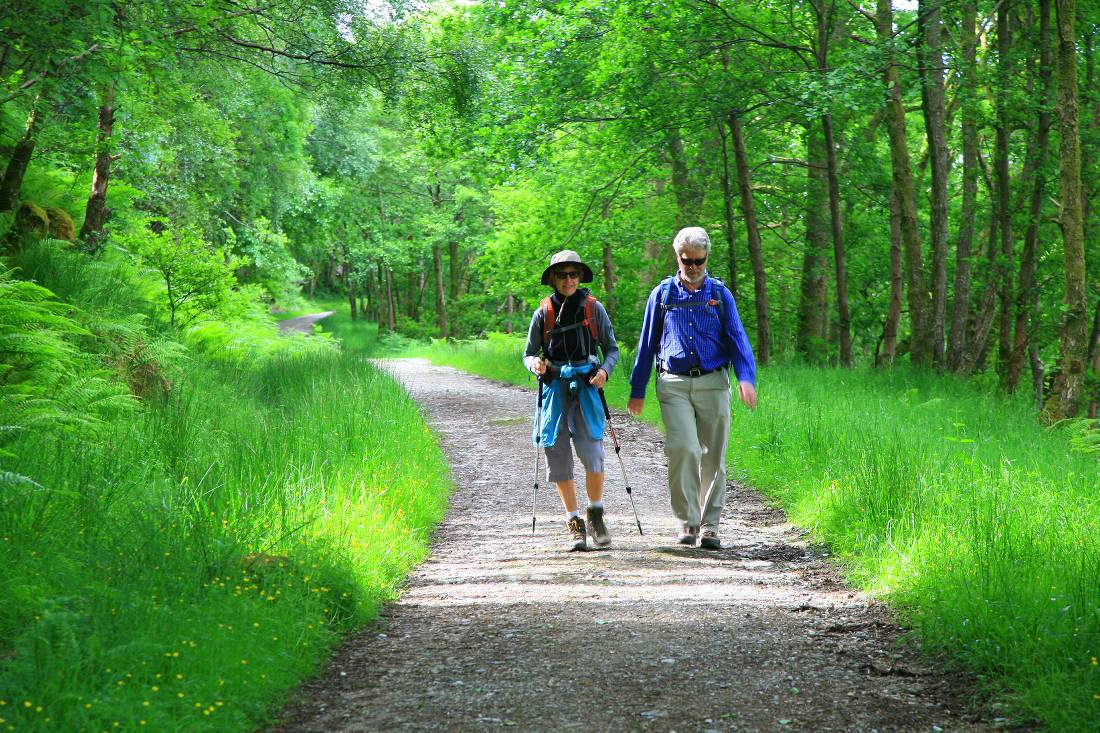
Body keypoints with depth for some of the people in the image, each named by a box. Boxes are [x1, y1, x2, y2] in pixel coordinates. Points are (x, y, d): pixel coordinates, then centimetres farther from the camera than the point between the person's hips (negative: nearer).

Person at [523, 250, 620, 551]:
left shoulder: (593, 308, 3)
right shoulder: (543, 312, 5)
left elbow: (612, 348, 8)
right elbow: (528, 354, 12)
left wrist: (605, 370, -11)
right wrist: (535, 364, -11)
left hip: (586, 387, -1)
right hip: (554, 388, 2)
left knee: (593, 456, -13)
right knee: (559, 460, 2)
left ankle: (595, 515, 10)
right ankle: (575, 524, 15)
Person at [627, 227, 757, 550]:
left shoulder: (720, 294, 9)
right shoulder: (662, 294, 9)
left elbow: (737, 338, 3)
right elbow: (647, 344, 14)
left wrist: (746, 378, -13)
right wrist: (637, 390, 13)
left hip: (713, 383, 1)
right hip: (674, 385, -1)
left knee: (713, 457, 3)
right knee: (684, 449, -17)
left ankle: (710, 525, 13)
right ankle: (687, 520, -6)